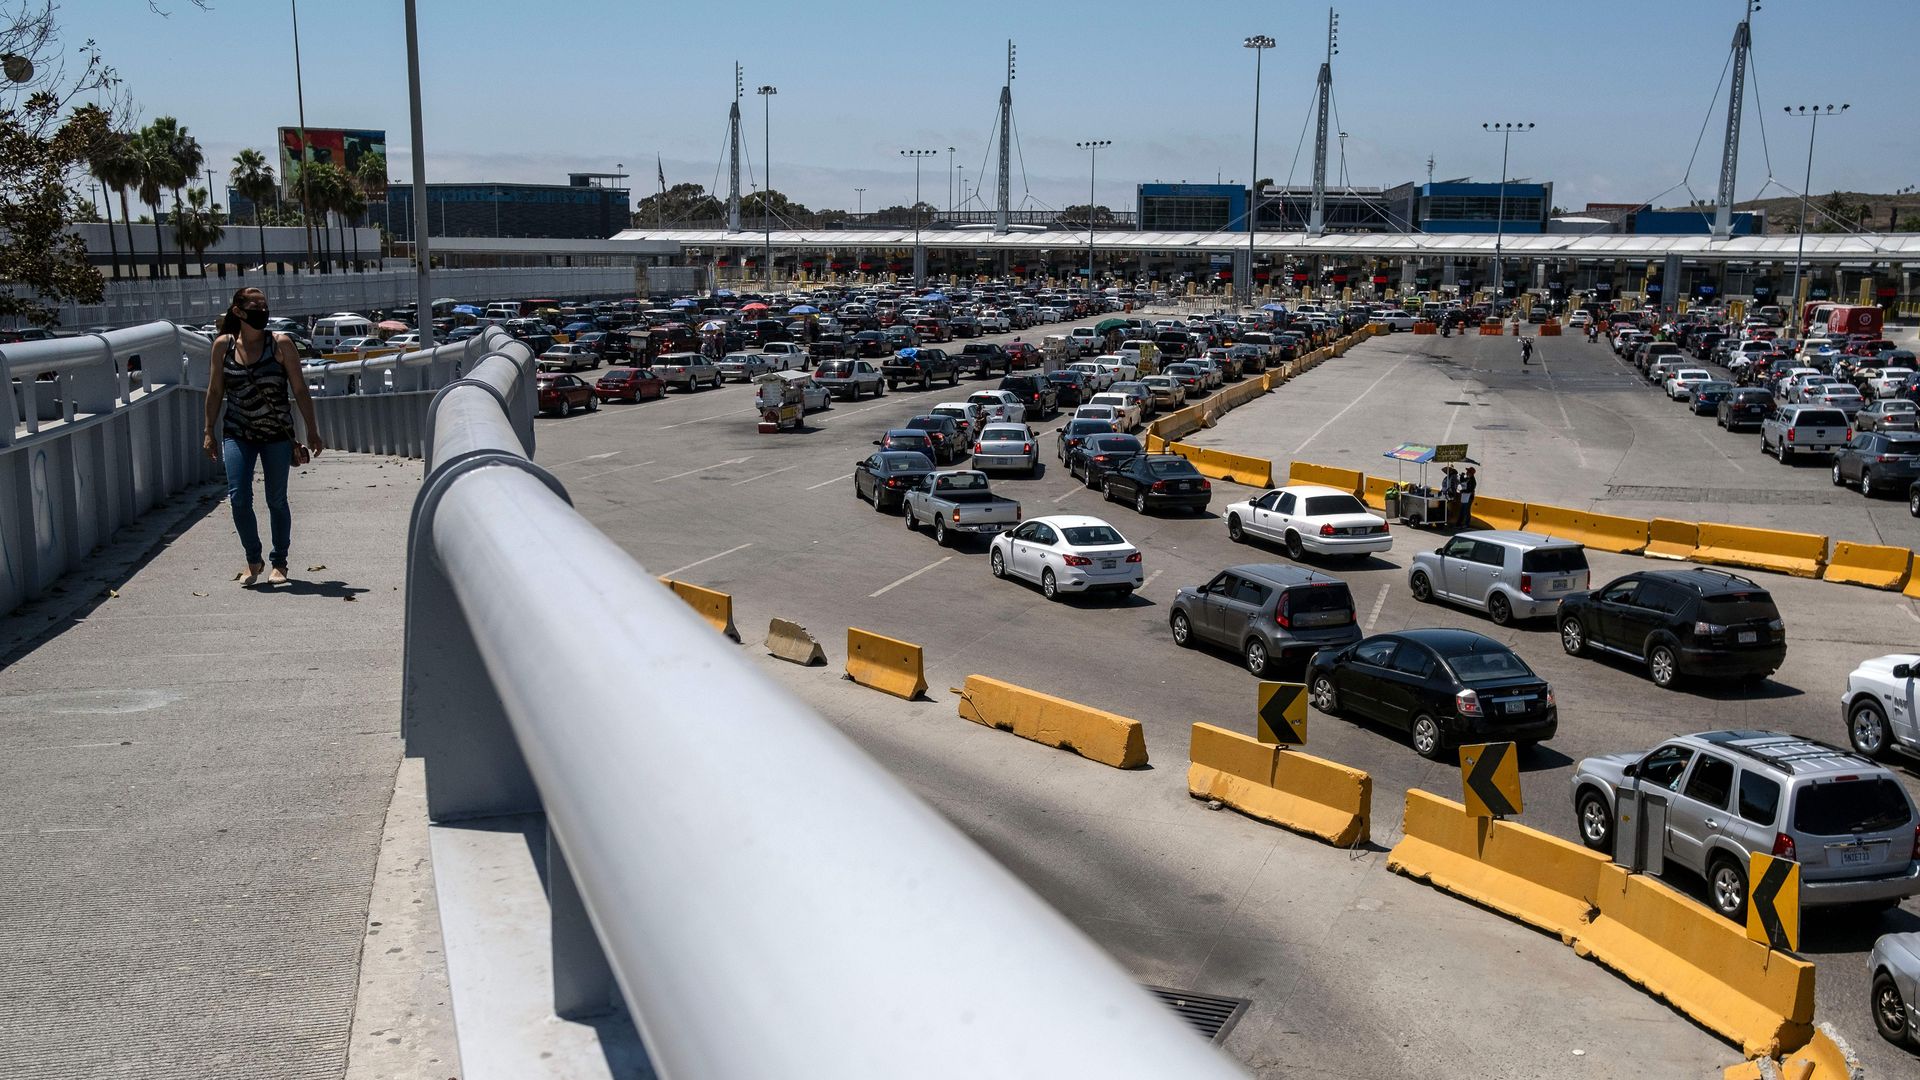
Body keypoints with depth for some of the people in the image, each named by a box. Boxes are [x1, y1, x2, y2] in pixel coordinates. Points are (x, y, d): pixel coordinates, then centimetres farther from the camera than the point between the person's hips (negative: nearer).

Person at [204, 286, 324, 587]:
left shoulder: (280, 344, -5)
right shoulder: (223, 345, 1)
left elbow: (299, 390, -1)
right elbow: (215, 391, 9)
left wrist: (312, 431, -2)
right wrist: (210, 433, 10)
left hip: (277, 434, -1)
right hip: (237, 434, 1)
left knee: (276, 500, 5)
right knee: (238, 498, -8)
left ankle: (279, 562, 20)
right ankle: (253, 560, 11)